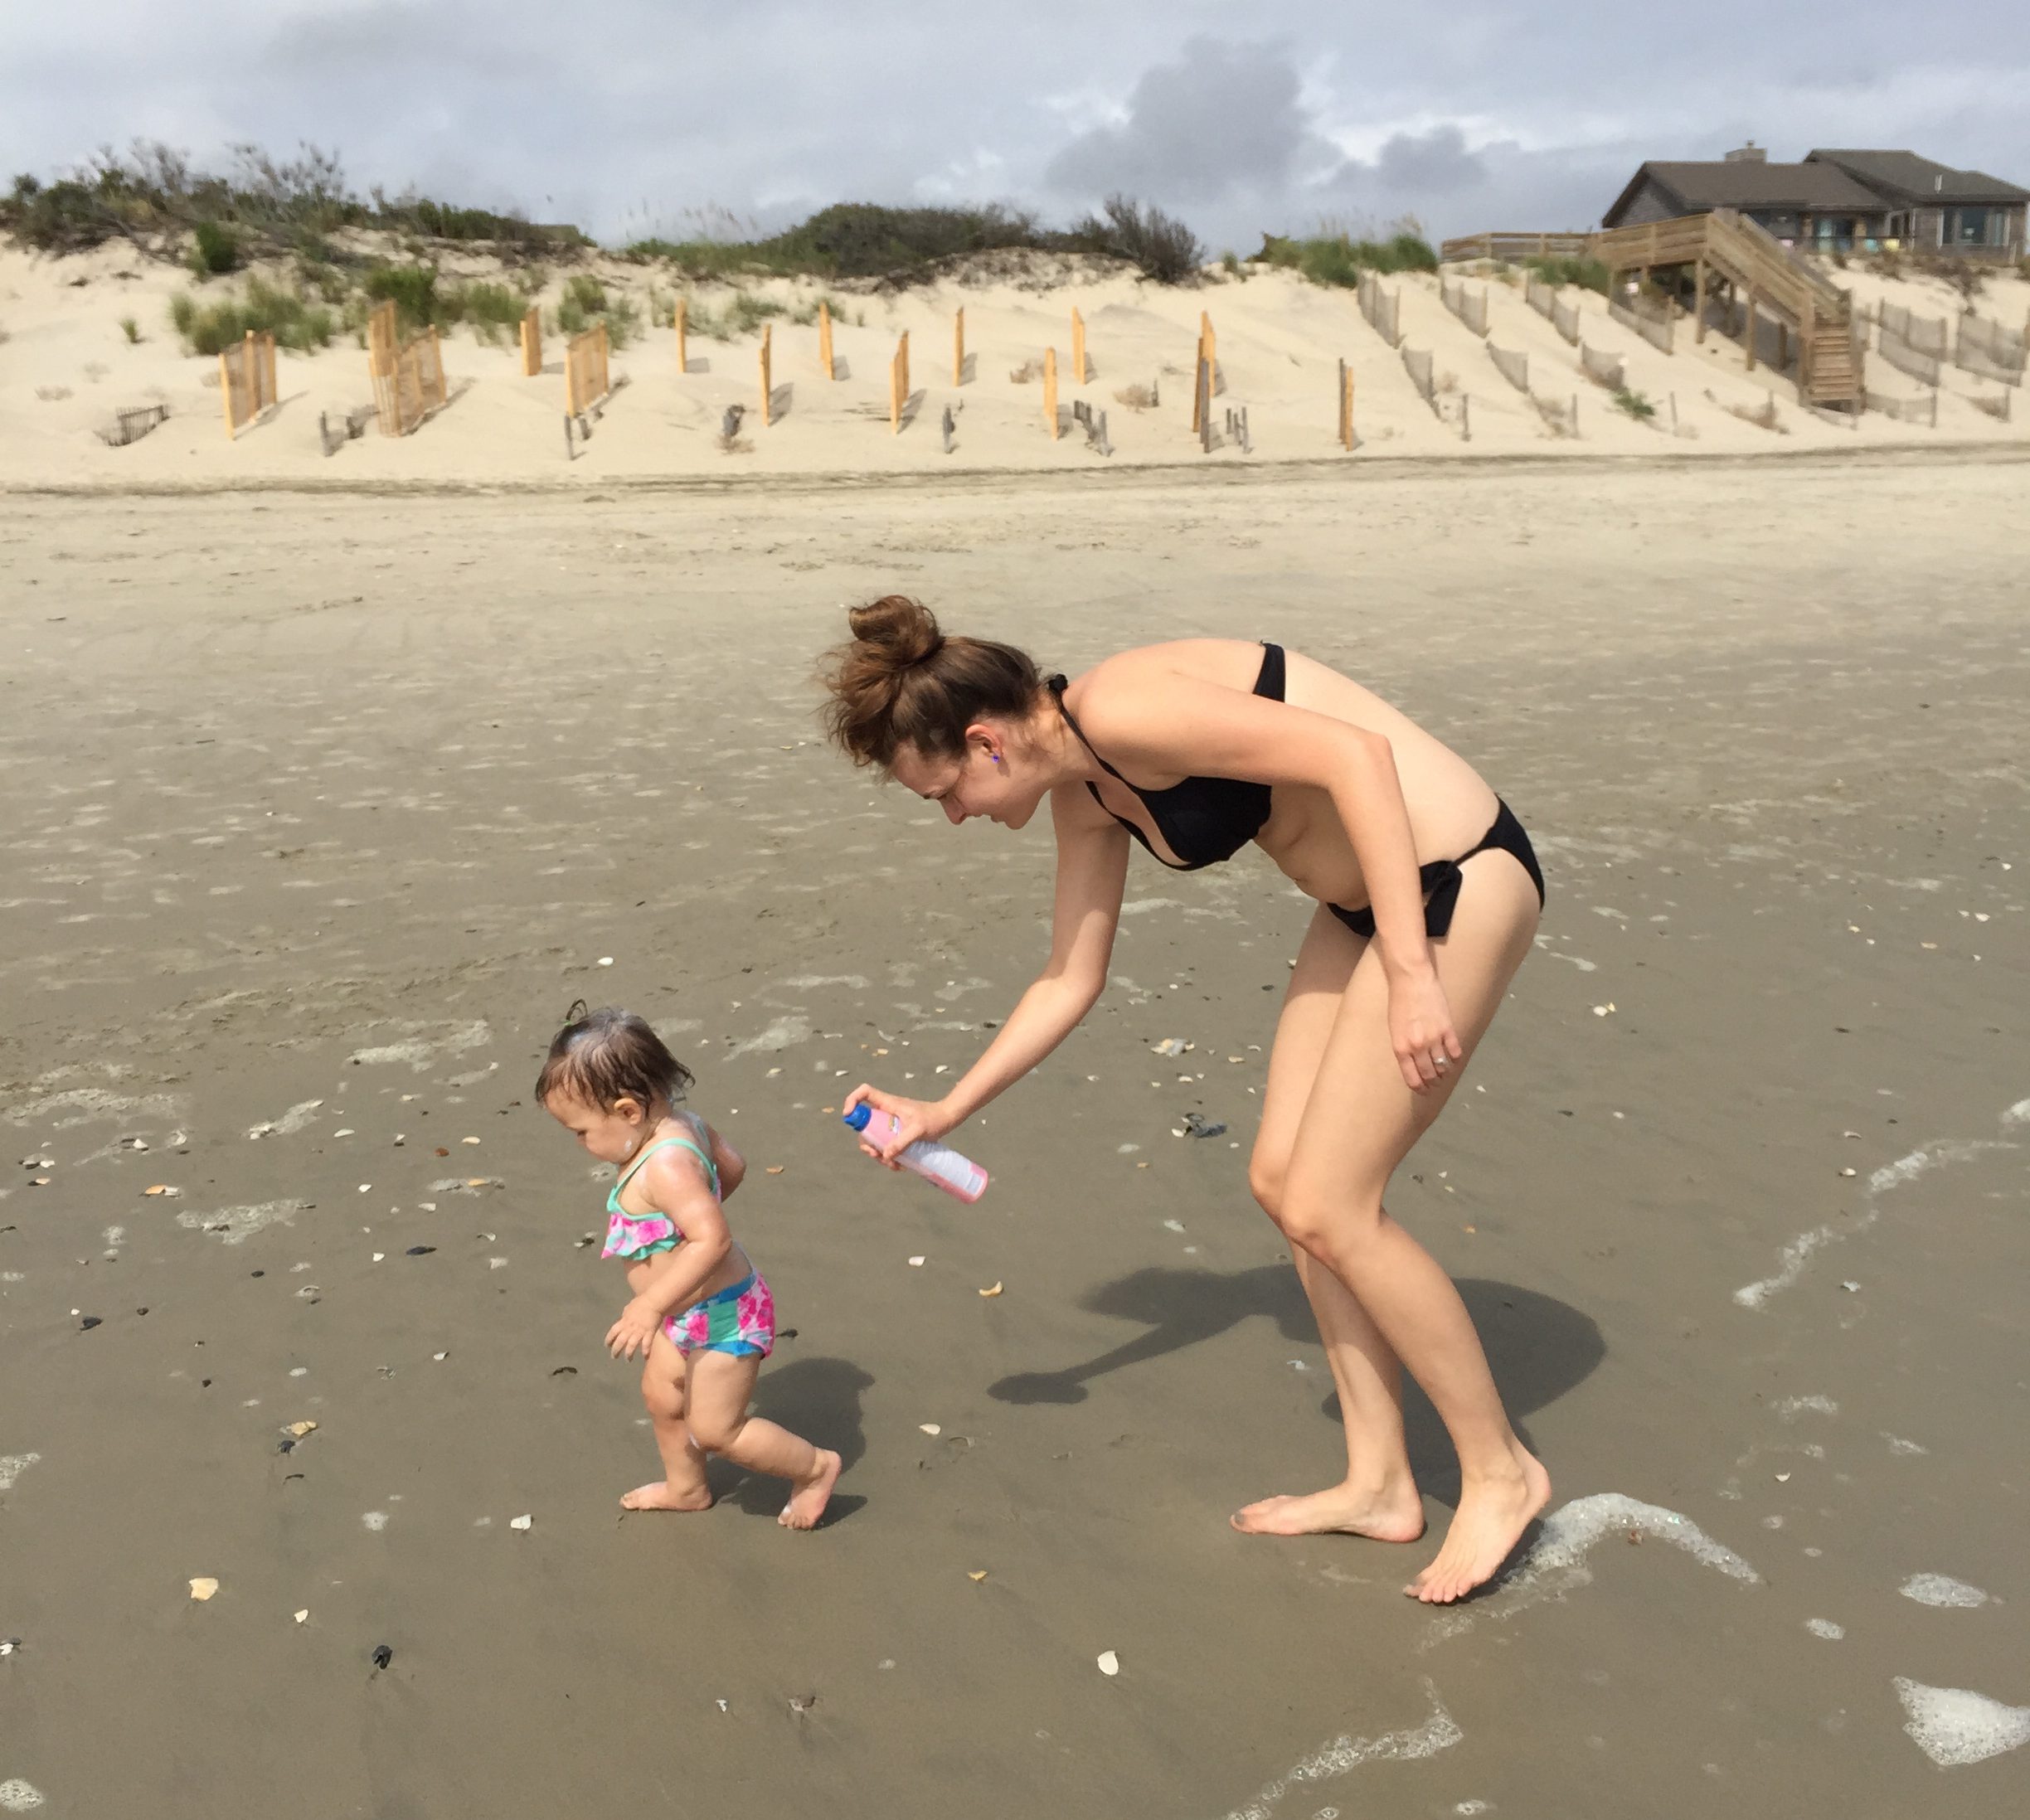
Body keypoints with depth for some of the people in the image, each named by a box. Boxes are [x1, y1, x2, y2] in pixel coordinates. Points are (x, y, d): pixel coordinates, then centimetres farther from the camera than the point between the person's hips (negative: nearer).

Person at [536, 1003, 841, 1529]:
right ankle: (686, 1489, 45)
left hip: (722, 1317, -10)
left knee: (714, 1430, 3)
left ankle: (815, 1468, 20)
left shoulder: (666, 1166, -33)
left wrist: (651, 1305, -41)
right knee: (661, 1396, 24)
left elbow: (712, 1240, -41)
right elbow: (731, 1165, 12)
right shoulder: (681, 1124, -5)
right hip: (689, 1313, 10)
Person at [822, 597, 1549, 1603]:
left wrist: (1410, 973, -25)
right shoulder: (1083, 789, 7)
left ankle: (1500, 1471, 15)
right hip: (1365, 900, 10)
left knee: (1326, 1209, -5)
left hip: (1452, 882, -10)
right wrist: (945, 1111, 19)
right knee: (1281, 1181, 11)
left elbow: (1355, 754, -25)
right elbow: (1070, 981, 16)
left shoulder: (1122, 711, -22)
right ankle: (1379, 1483, 25)